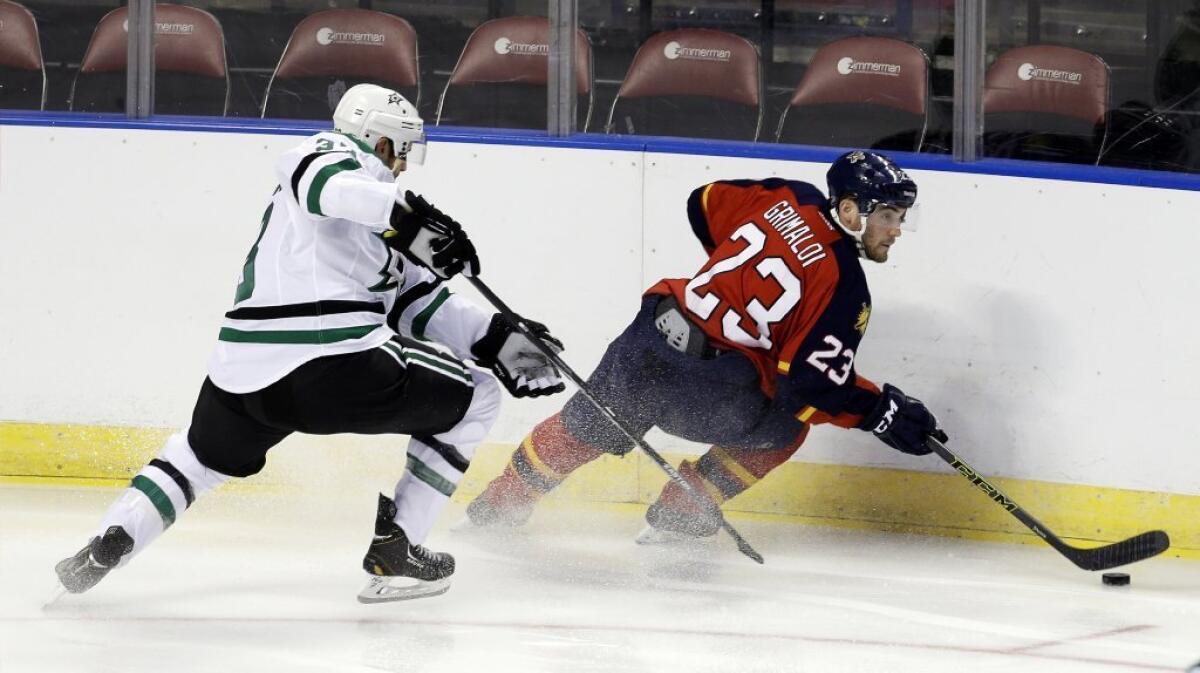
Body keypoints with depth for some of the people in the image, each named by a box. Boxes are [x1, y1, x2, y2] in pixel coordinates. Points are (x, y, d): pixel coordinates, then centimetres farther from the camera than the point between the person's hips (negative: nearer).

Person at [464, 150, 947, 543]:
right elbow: (812, 385, -13)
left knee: (584, 428, 30)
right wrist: (882, 411, -6)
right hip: (705, 385, -6)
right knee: (784, 428, 22)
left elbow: (705, 204, 24)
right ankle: (680, 517, 20)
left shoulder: (789, 200, 8)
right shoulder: (842, 285, -11)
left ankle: (495, 509, 45)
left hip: (651, 332, 6)